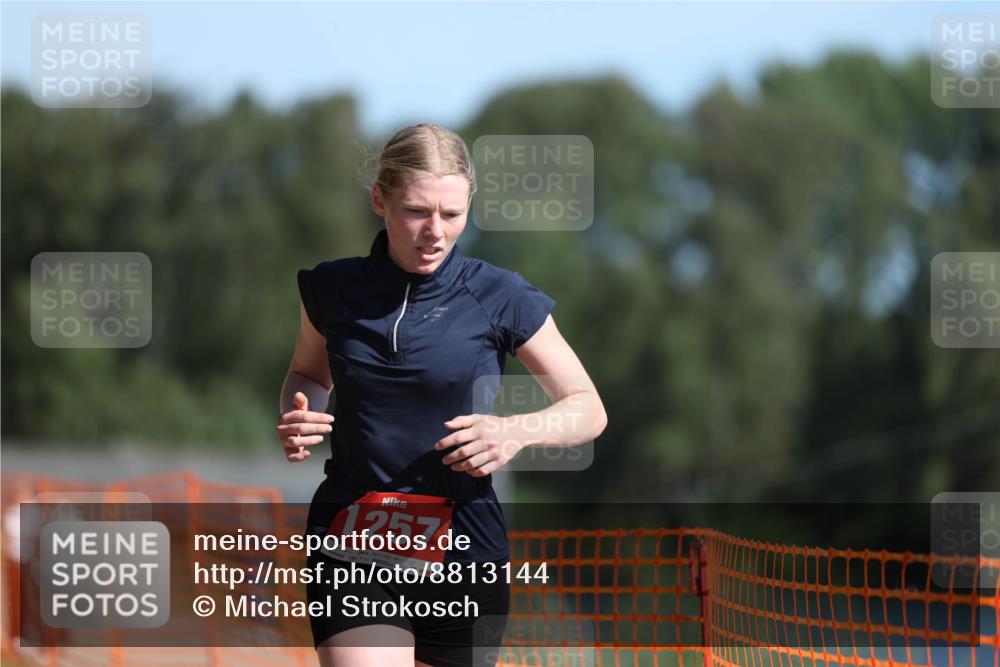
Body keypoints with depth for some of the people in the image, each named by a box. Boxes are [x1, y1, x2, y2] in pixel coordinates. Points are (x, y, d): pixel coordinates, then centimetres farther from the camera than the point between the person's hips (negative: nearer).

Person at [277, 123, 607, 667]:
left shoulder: (500, 297, -5)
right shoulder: (332, 290, 2)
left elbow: (588, 409, 3)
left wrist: (516, 431, -18)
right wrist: (297, 417, -1)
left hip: (463, 548, 0)